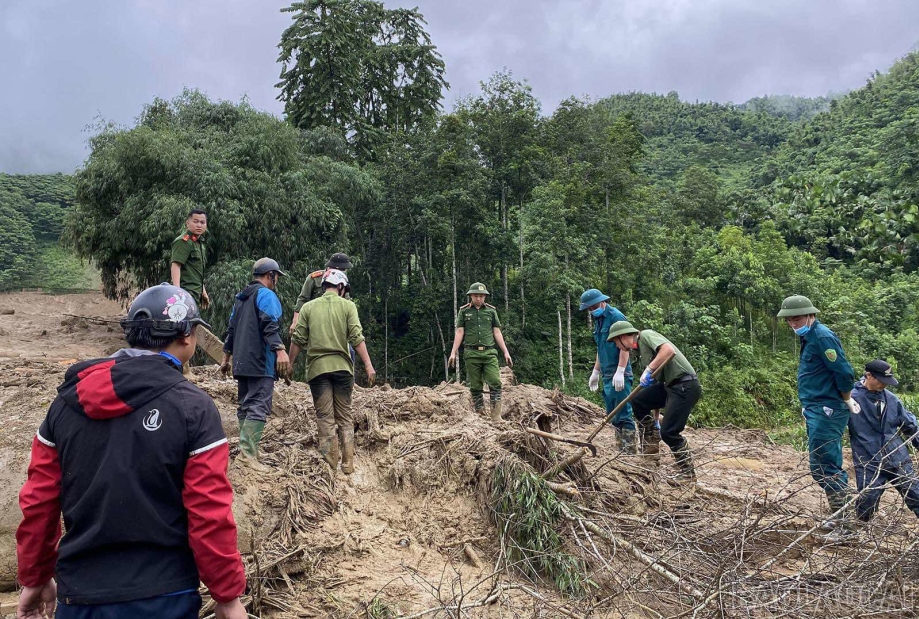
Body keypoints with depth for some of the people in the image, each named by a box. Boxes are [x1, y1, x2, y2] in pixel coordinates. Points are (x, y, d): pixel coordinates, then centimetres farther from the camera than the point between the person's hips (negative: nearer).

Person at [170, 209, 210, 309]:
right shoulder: (183, 241, -8)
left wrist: (203, 292, 28)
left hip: (195, 293, 9)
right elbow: (175, 265, -18)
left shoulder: (200, 243, 22)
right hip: (186, 292, -9)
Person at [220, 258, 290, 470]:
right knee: (259, 407, -12)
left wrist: (226, 357, 29)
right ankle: (249, 453, -19)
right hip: (261, 363, -9)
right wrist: (280, 350, -30)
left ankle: (247, 449, 16)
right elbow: (270, 326, -21)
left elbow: (231, 329, 24)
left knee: (246, 405, 13)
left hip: (241, 363, 9)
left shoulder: (241, 297, 21)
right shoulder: (266, 295, -6)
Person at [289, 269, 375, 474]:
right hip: (342, 366, 0)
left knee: (325, 417, 5)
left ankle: (329, 463, 3)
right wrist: (368, 365, -8)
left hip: (317, 367, 0)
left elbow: (298, 340, 4)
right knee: (345, 416, 10)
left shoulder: (308, 307, 6)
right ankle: (348, 463, 10)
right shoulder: (348, 306, 2)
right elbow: (356, 338, -7)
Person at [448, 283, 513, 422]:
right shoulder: (464, 311, 7)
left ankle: (496, 417, -10)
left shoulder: (491, 311, 11)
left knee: (495, 383, -11)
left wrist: (506, 352, 6)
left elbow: (497, 332, 11)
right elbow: (459, 332, 5)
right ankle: (480, 415, 9)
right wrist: (453, 352, -2)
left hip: (489, 353, 1)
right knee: (475, 387, 2)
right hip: (472, 353, 0)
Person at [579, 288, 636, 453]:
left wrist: (620, 372, -22)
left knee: (623, 414, -6)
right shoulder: (598, 320, 15)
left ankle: (629, 451, -2)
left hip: (619, 375, -9)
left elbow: (624, 346, -17)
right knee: (613, 415, 12)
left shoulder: (616, 317, -12)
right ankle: (621, 448, 19)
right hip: (607, 375, 9)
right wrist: (595, 372, 23)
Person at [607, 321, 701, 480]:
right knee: (638, 401, 7)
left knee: (668, 432, -10)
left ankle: (688, 473, 7)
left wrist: (648, 370, -23)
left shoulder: (646, 335, -9)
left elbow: (669, 350, -29)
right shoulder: (640, 348, 18)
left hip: (685, 385, -10)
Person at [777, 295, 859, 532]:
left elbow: (845, 373, -20)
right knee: (827, 468, 15)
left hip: (826, 412, -10)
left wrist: (846, 399, -6)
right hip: (817, 411, 10)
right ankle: (840, 517, 25)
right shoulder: (810, 337, 15)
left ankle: (842, 524, -1)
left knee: (824, 468, -8)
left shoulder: (823, 337, -15)